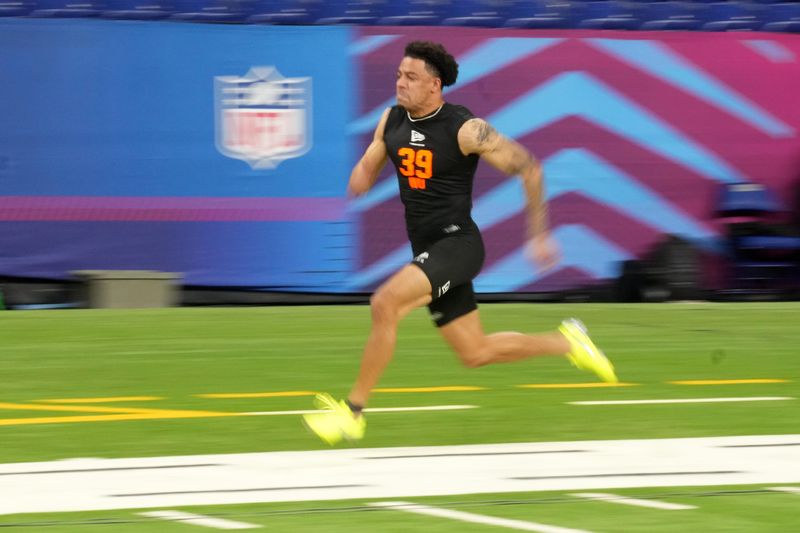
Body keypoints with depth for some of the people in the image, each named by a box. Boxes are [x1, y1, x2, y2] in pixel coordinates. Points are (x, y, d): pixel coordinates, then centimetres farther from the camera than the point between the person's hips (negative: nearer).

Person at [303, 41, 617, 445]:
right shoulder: (391, 120, 4)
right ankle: (566, 343, 33)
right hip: (427, 250, 8)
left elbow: (527, 167, -8)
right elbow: (367, 169, 17)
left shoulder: (465, 129, -14)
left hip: (456, 244, -8)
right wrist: (361, 178, -9)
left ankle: (352, 412, -19)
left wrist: (539, 235, -6)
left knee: (384, 303, -27)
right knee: (475, 353, 12)